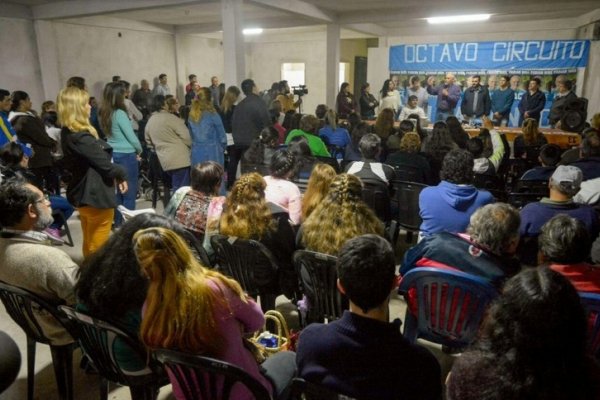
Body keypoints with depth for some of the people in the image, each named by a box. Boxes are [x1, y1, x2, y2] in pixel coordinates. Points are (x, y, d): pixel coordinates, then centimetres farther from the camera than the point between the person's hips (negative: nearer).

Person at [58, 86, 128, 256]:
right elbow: (105, 164, -21)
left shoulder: (68, 133, 7)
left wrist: (116, 175, 3)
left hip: (83, 193, 10)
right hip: (96, 196, -10)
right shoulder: (82, 137, -23)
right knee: (98, 247, 4)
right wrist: (122, 174, -1)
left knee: (89, 243, 22)